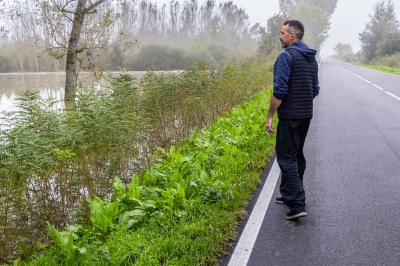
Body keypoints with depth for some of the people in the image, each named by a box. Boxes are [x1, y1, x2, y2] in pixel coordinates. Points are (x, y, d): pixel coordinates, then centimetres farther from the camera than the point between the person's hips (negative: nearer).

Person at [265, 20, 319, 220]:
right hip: (306, 115, 9)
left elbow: (280, 90, -20)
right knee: (297, 155, 17)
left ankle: (297, 205, -8)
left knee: (286, 157, -6)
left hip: (290, 116, -9)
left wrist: (270, 116, -14)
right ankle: (290, 195, 28)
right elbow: (315, 89, 18)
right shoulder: (312, 58, 14)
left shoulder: (286, 56, -13)